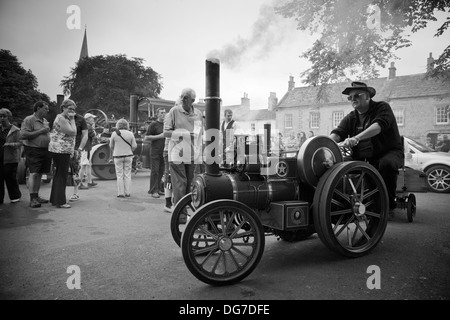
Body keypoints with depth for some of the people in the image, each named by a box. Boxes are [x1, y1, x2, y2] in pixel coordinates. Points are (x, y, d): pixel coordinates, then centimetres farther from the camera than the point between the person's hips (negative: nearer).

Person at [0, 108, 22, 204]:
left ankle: (15, 196, 15)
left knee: (10, 177, 0)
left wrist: (10, 144, -21)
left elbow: (19, 143, -5)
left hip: (10, 158, -4)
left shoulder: (15, 130, 0)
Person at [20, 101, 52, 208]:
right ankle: (32, 199, -10)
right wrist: (40, 131, -17)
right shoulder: (29, 120, -7)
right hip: (33, 150, -7)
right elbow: (23, 135, -18)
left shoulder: (45, 121, 17)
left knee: (39, 174, 10)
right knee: (33, 174, -12)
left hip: (45, 150, 7)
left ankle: (36, 196, 18)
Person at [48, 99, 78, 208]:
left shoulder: (65, 119, 20)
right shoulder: (61, 118, -12)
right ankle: (60, 201, -1)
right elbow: (73, 132, -18)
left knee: (58, 175, 16)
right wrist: (72, 119, -10)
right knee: (62, 176, -6)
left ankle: (54, 199, 26)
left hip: (62, 150, 11)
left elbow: (72, 134, 22)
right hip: (61, 150, -11)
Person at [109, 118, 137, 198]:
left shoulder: (114, 133, -5)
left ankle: (121, 193, 6)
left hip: (118, 156, -1)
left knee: (119, 175, 5)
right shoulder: (130, 134, -3)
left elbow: (111, 146, 2)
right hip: (128, 155, 1)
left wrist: (113, 152, 21)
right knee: (127, 174, 8)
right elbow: (134, 146, -3)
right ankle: (128, 192, 10)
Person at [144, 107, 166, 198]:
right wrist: (159, 136, -13)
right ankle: (153, 191, -2)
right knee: (154, 171, -5)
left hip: (164, 152, 6)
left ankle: (158, 189, 14)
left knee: (161, 171, 6)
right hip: (155, 151, -6)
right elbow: (146, 138, -7)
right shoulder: (153, 124, -2)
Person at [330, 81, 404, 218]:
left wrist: (356, 138, -41)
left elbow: (379, 125, -24)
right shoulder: (350, 118, 11)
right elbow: (338, 133, -5)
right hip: (363, 157, 4)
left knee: (386, 164, -36)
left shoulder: (382, 108, -3)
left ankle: (388, 205, -18)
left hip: (390, 152, -4)